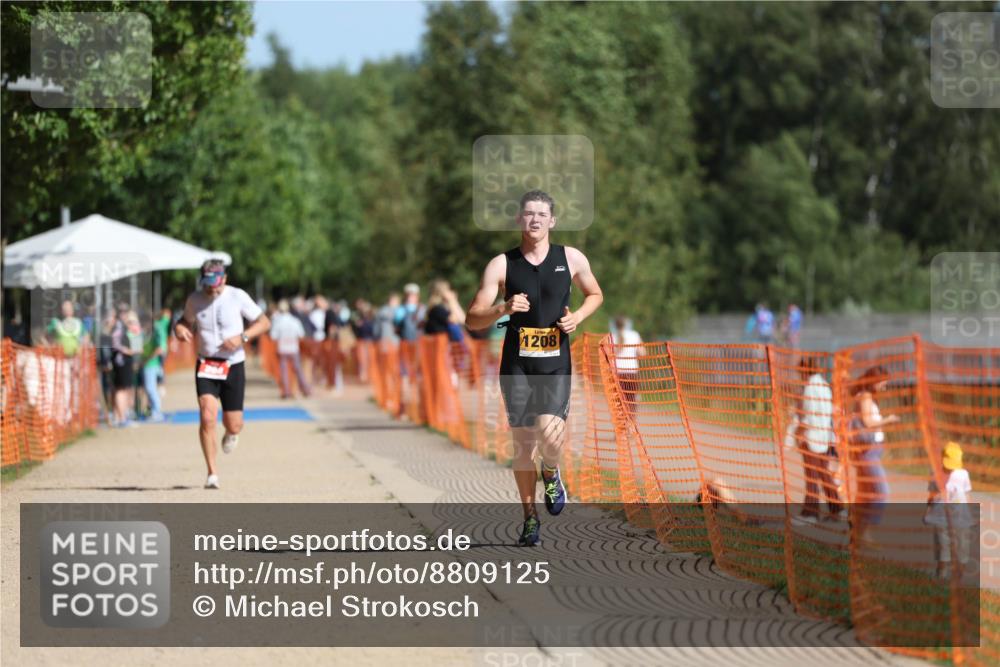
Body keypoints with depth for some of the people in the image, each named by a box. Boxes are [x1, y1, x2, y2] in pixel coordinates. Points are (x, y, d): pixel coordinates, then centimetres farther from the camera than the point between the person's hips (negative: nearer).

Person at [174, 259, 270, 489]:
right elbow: (186, 320, 18)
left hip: (233, 366, 0)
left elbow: (264, 322, -1)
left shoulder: (238, 297, -6)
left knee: (233, 425, 2)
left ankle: (231, 433, 44)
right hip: (206, 366, 0)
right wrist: (179, 328, -8)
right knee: (207, 417, -18)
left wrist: (242, 337, -17)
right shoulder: (195, 299, 0)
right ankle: (212, 473, -12)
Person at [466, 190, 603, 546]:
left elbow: (595, 294, 19)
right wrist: (503, 308, -21)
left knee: (549, 433, -20)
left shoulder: (571, 259, 2)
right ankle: (530, 517, 20)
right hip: (517, 364, 1)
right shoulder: (502, 265, -1)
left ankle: (550, 474, 15)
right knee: (523, 442, 3)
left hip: (556, 362, 0)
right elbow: (472, 320, -2)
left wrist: (577, 317, -1)